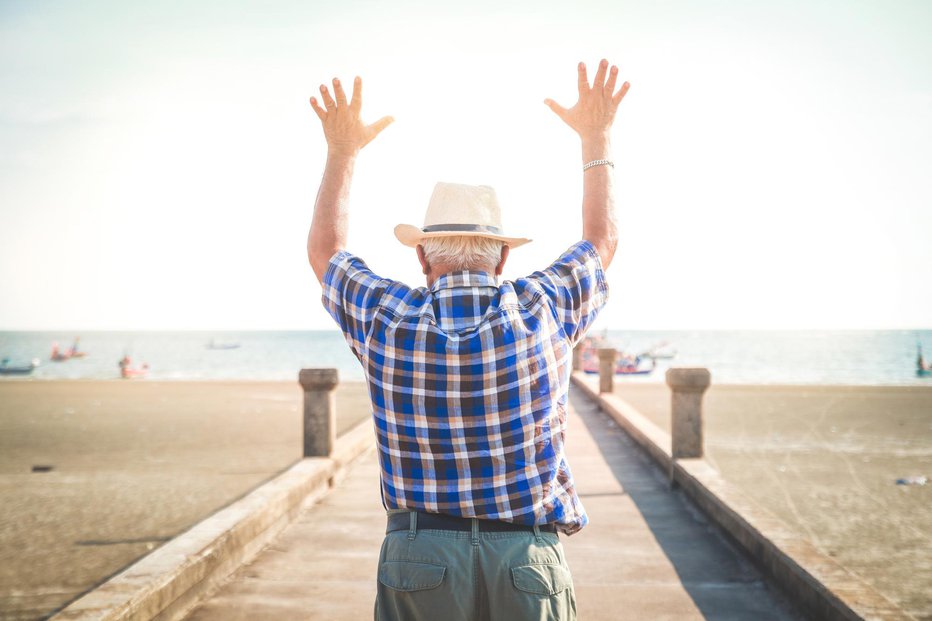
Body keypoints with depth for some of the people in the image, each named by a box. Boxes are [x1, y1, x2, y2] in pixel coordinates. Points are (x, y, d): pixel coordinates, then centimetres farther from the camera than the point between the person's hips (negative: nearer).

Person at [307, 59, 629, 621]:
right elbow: (603, 240, 14)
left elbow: (326, 250, 16)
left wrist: (342, 152, 24)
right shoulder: (540, 312, -7)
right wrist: (598, 138, 23)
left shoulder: (385, 319, -6)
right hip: (527, 556, 0)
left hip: (417, 558, 1)